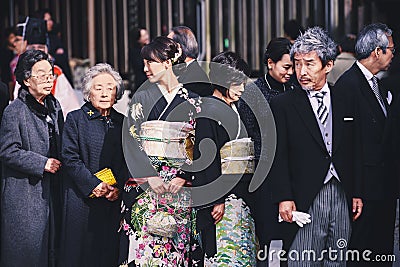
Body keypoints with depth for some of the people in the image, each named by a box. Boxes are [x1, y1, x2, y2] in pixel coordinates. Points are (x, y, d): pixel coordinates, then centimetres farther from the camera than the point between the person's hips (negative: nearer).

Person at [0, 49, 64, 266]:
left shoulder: (54, 107, 11)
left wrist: (59, 163, 5)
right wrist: (42, 164, -16)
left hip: (51, 190, 7)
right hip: (24, 193, -6)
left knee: (51, 244, 8)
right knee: (26, 246, -2)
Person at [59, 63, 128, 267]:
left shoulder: (122, 122, 13)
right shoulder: (75, 119, 2)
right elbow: (69, 158, -6)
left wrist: (118, 187, -7)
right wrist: (94, 184, -14)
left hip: (113, 200, 3)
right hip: (82, 199, -3)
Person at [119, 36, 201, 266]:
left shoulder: (192, 101, 7)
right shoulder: (142, 98, 5)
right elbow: (131, 140, -2)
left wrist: (183, 178, -10)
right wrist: (150, 177, -13)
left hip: (180, 186, 1)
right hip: (144, 184, -1)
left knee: (177, 246, -1)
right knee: (144, 242, -6)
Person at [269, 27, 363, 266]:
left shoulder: (345, 104, 12)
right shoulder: (282, 105, 0)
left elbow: (355, 154, 14)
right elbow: (278, 156, -4)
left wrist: (357, 193, 8)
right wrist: (284, 198, -12)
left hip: (342, 199, 4)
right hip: (305, 201, -4)